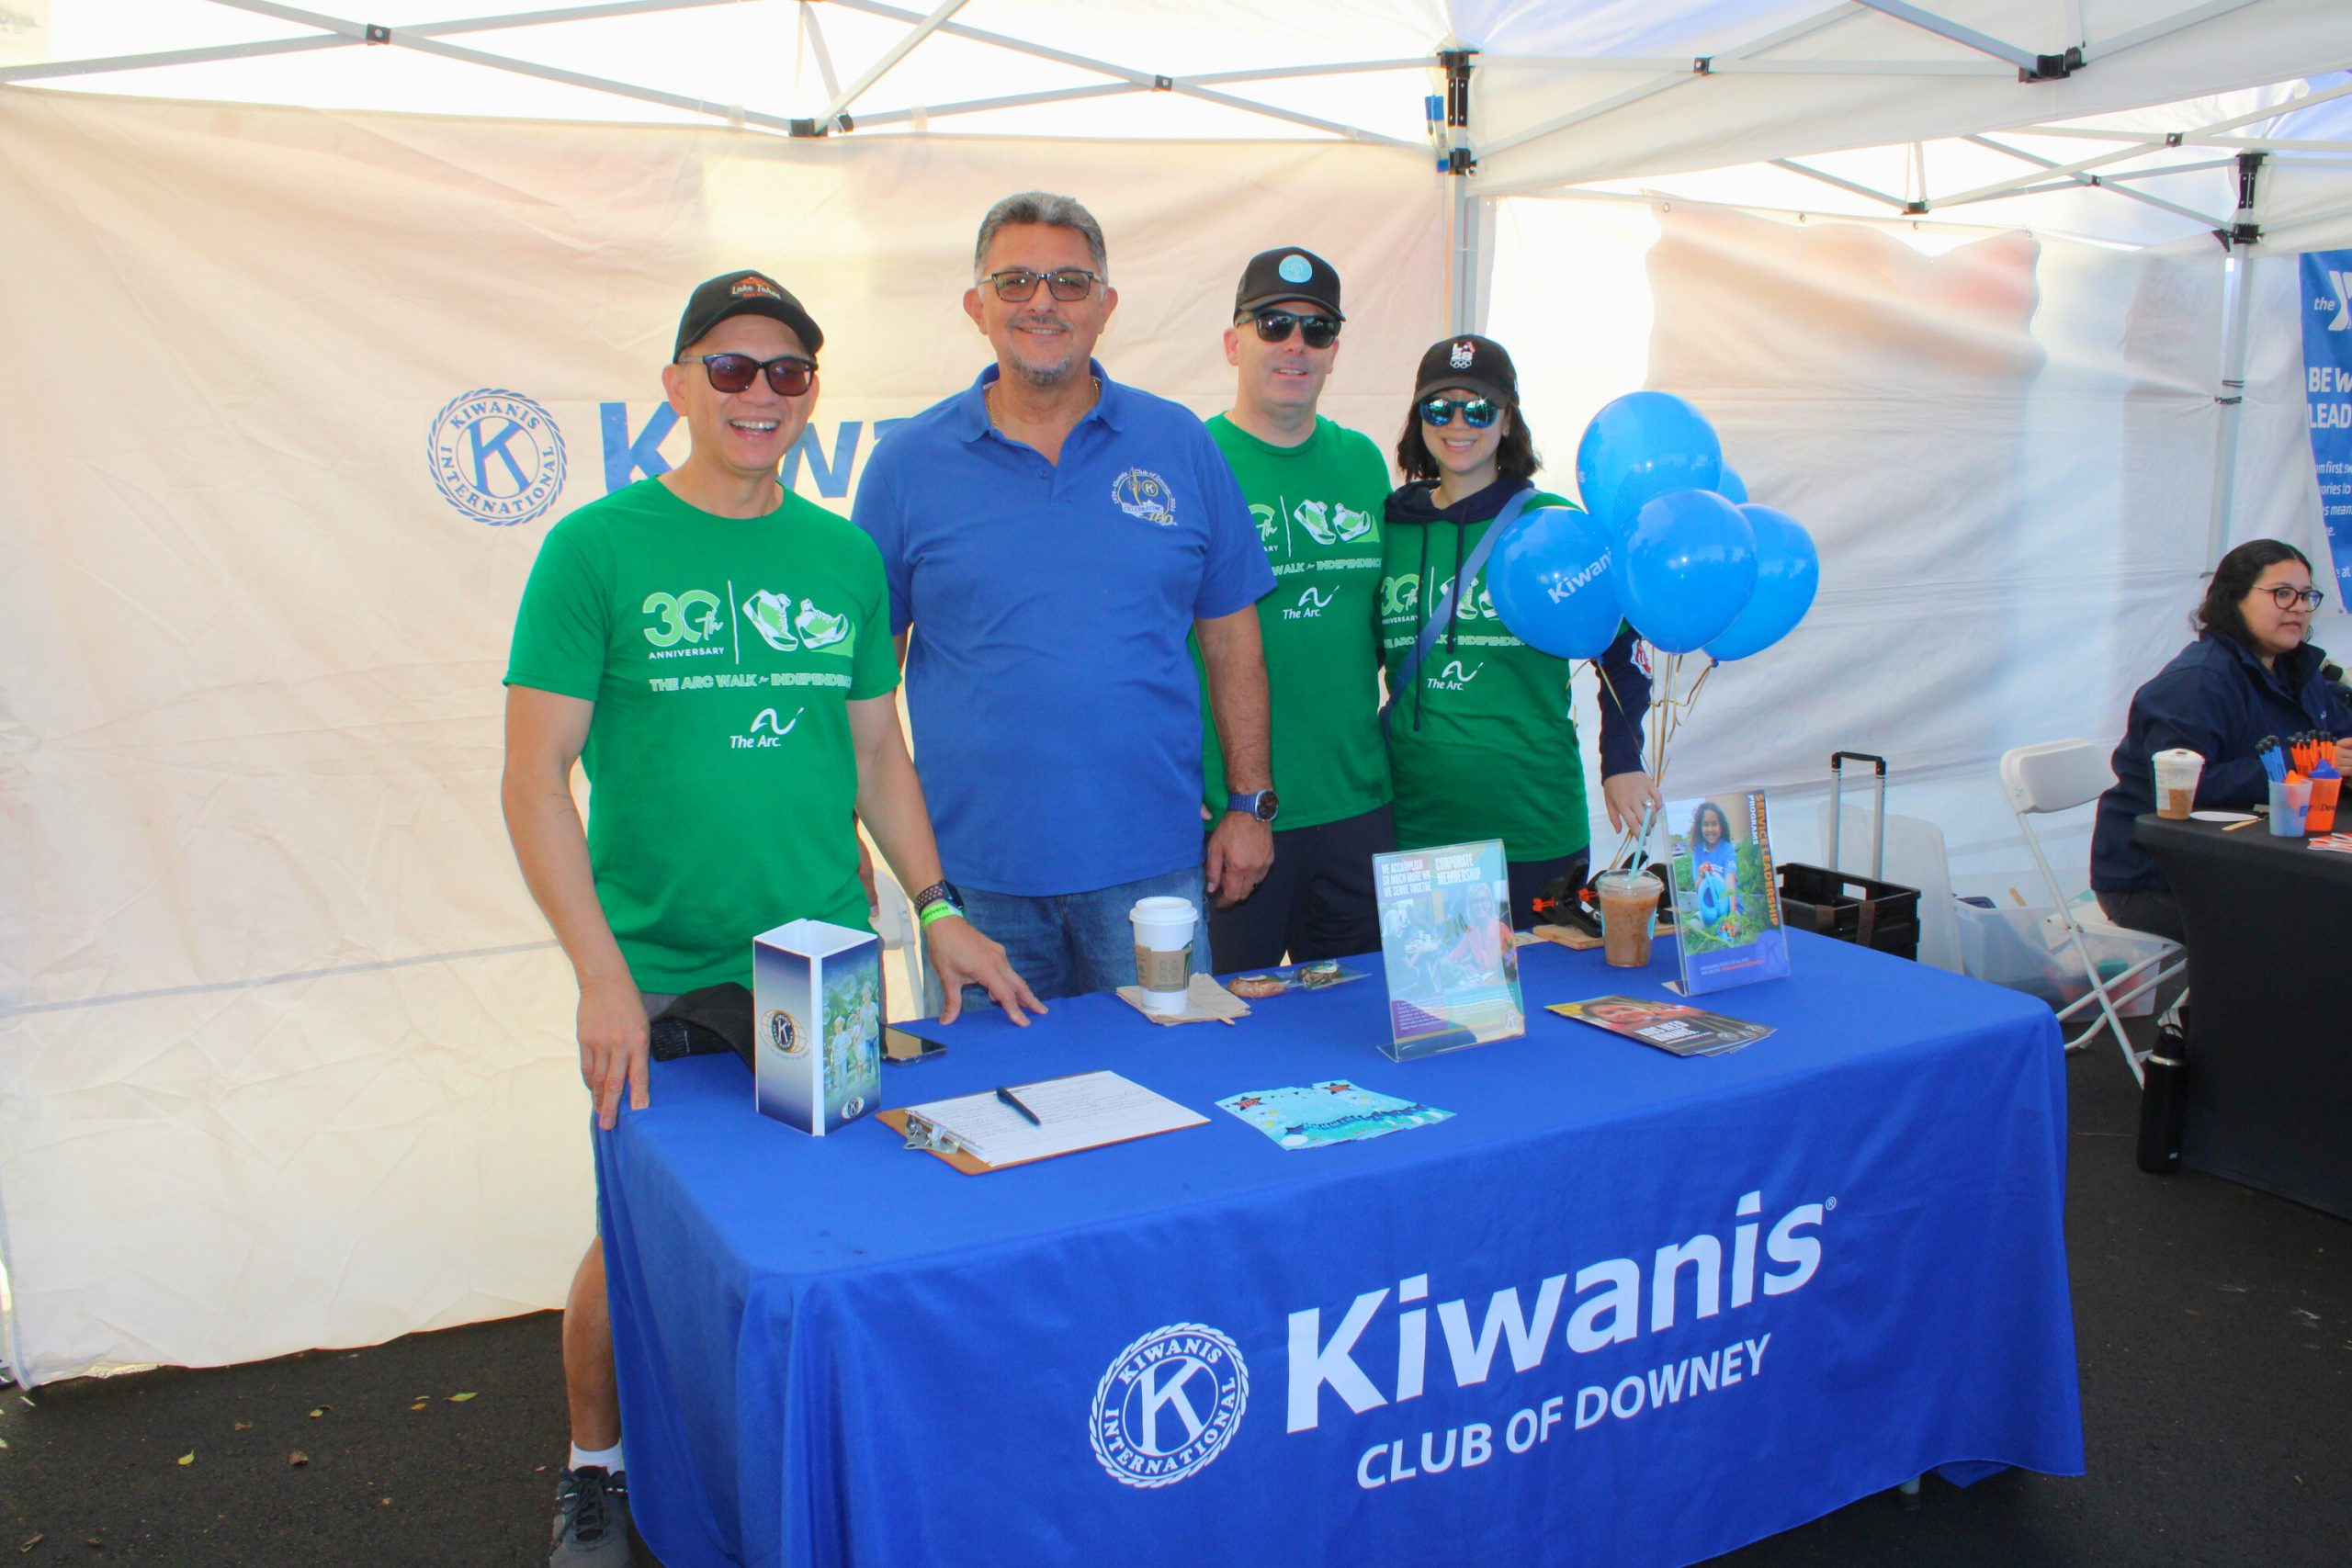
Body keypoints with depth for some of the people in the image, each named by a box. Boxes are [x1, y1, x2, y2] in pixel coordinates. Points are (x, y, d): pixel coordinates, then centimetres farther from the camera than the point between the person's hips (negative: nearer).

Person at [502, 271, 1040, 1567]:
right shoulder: (597, 549, -6)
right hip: (660, 982, -3)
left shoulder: (845, 557, 6)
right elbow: (535, 780, -9)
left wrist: (936, 908, 6)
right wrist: (603, 975, -16)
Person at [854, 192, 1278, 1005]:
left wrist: (1251, 803, 5)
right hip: (974, 871, 0)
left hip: (1151, 863, 1)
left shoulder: (1181, 447, 4)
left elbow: (1230, 635, 8)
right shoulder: (908, 464, 2)